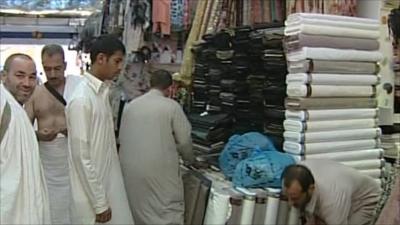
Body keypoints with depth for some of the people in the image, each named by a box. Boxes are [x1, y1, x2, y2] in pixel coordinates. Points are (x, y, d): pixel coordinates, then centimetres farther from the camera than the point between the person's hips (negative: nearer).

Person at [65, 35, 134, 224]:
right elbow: (82, 157, -21)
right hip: (92, 192, -8)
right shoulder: (81, 99, -21)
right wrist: (99, 203, -17)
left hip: (108, 182, 8)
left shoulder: (102, 91, 4)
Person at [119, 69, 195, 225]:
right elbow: (184, 141, -2)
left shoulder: (130, 105, 8)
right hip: (159, 170, -5)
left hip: (130, 168, 5)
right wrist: (190, 160, 17)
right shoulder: (172, 106, -5)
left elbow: (122, 138, 12)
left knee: (137, 212, 20)